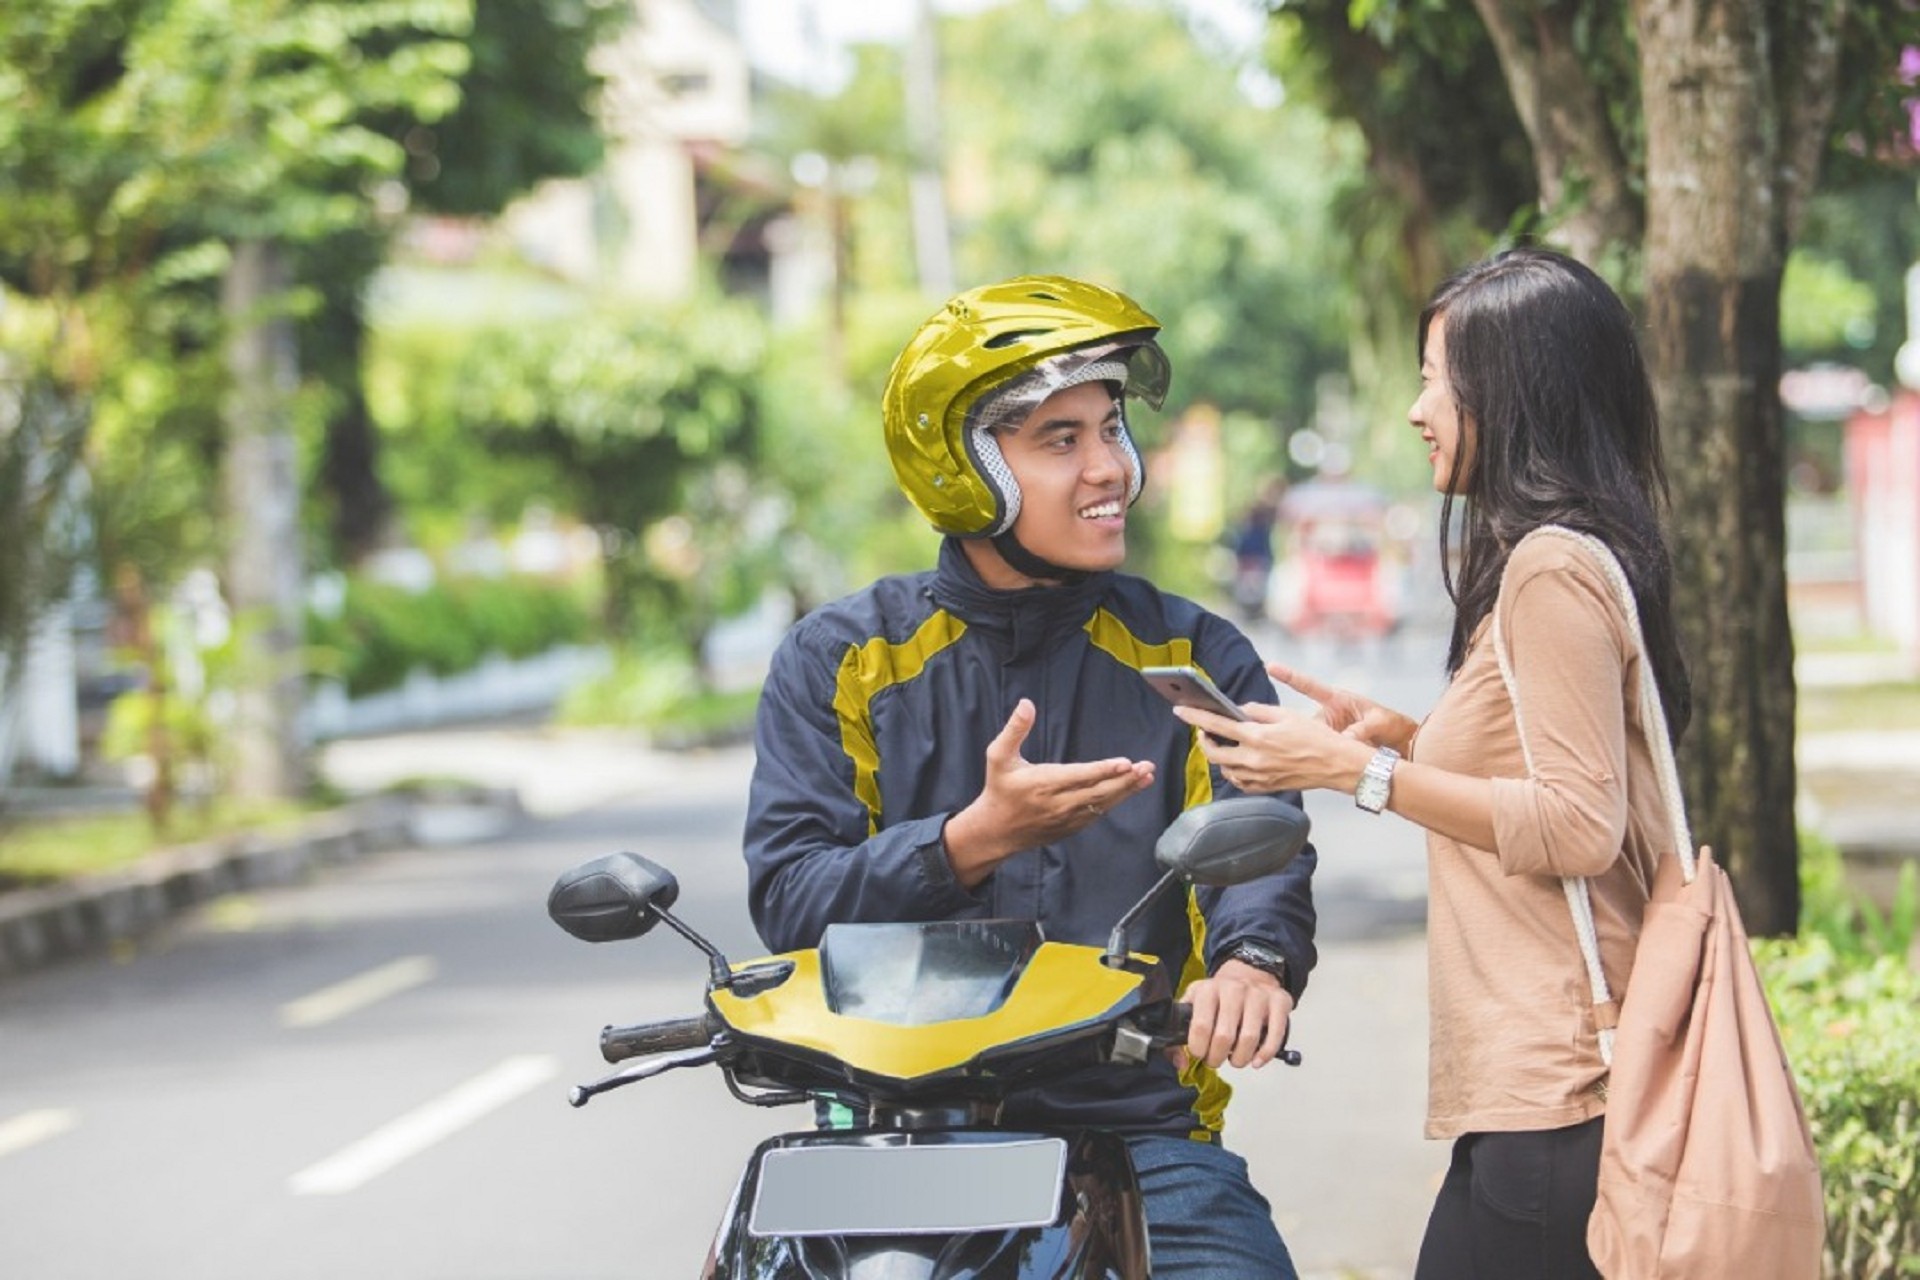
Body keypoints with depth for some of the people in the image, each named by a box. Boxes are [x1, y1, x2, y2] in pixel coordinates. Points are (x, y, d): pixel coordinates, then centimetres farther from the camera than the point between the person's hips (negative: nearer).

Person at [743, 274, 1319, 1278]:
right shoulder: (838, 660, 7)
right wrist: (979, 839, -18)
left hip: (1140, 1130, 1)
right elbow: (788, 895, -3)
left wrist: (1250, 960, -28)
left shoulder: (1194, 658, 10)